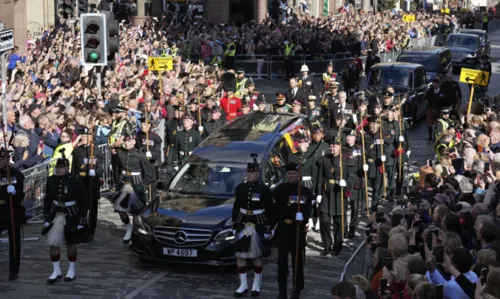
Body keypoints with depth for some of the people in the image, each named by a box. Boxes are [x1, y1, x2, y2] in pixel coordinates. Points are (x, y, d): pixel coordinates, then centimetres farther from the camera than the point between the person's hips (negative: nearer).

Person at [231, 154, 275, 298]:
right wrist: (235, 225, 7)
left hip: (258, 227, -3)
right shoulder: (240, 188, 5)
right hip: (242, 225, 4)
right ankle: (243, 284, 11)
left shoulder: (264, 189, -5)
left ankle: (256, 284, 15)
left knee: (256, 256, 2)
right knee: (240, 255, 2)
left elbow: (270, 210, -4)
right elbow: (236, 208, 10)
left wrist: (269, 228, -7)